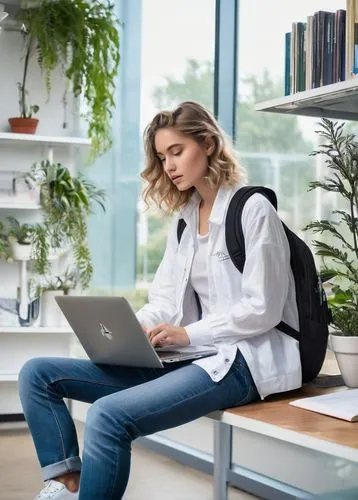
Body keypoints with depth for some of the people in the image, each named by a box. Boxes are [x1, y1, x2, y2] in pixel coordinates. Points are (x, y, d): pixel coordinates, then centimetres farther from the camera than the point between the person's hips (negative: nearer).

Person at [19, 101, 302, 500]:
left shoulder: (253, 210, -7)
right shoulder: (184, 217, 17)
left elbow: (262, 309, -12)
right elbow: (165, 302, 13)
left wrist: (189, 333, -18)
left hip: (240, 359, -8)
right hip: (191, 355, 9)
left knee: (108, 415, -33)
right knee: (38, 375, -3)